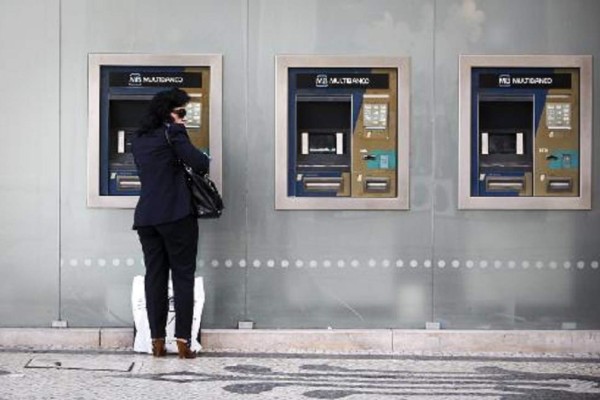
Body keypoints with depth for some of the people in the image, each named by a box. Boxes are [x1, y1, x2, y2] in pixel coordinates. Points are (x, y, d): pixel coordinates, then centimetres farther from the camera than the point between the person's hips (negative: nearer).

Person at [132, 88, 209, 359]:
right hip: (175, 214, -6)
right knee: (183, 276, -1)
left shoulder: (139, 139, 16)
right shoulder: (172, 132, -5)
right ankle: (183, 341, -3)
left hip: (146, 216, 6)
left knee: (154, 276, 6)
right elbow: (200, 163, -13)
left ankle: (157, 340, 5)